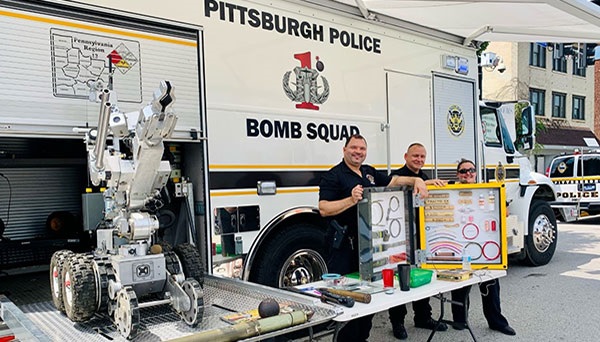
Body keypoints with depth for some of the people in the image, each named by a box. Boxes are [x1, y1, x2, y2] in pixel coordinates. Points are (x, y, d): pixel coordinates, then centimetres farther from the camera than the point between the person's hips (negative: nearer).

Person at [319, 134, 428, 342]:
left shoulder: (370, 172, 16)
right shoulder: (334, 176, -8)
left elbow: (394, 181, 20)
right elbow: (323, 209, -16)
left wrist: (416, 181, 2)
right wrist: (351, 200, -27)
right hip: (344, 246, -8)